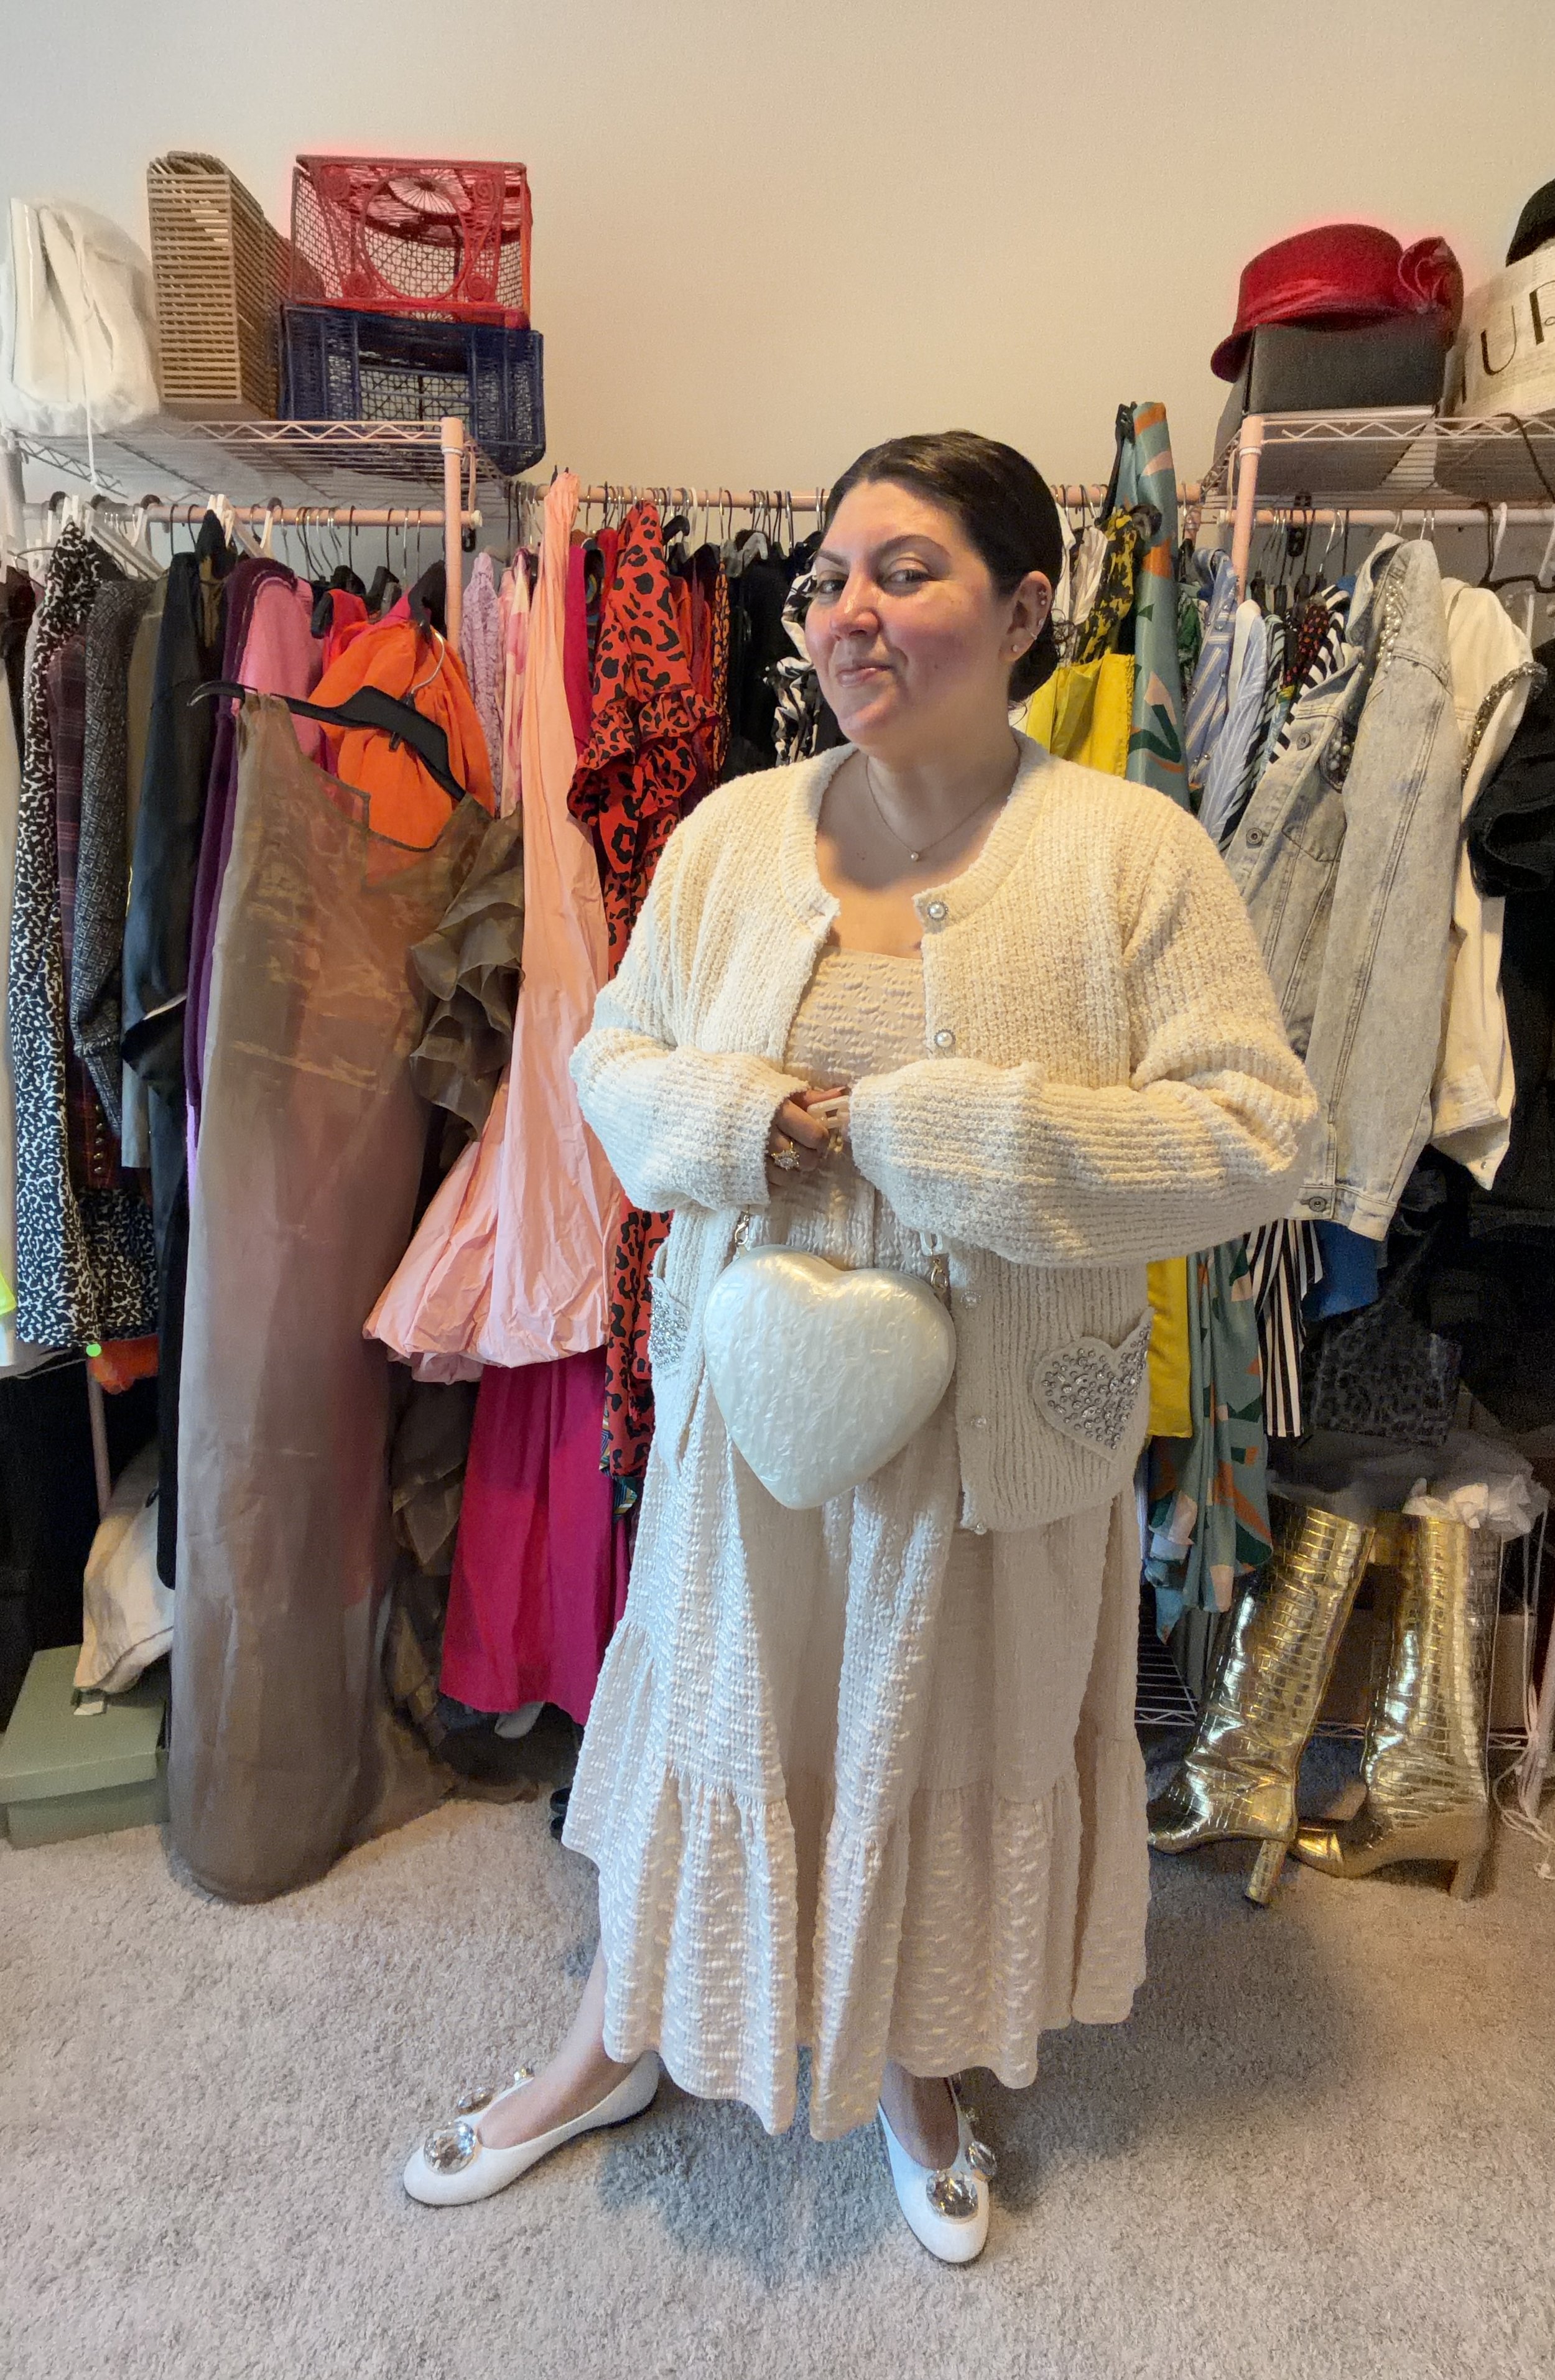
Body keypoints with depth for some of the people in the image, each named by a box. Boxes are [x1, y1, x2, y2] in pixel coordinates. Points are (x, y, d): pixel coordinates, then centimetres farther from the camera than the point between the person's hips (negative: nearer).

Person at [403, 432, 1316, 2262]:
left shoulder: (1134, 852, -11)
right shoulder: (732, 832, -2)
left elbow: (1256, 1138, -15)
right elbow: (612, 1061, 6)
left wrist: (947, 1132, -23)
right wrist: (730, 1116, -17)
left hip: (998, 1422, -1)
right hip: (749, 1396, 2)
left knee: (950, 1743, 19)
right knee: (711, 1712, 20)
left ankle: (913, 2071, 51)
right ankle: (618, 2045, 49)